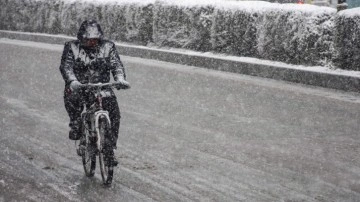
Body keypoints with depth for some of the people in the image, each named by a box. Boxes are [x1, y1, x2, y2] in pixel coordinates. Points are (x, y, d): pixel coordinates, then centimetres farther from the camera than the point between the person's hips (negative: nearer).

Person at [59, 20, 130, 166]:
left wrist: (120, 79, -27)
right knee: (72, 97, -29)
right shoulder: (72, 47, 0)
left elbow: (116, 64, -6)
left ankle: (111, 148, -7)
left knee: (114, 111, -16)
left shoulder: (108, 47, 5)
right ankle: (75, 123, -1)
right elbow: (66, 66, -13)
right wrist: (72, 81, -33)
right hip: (79, 86, 0)